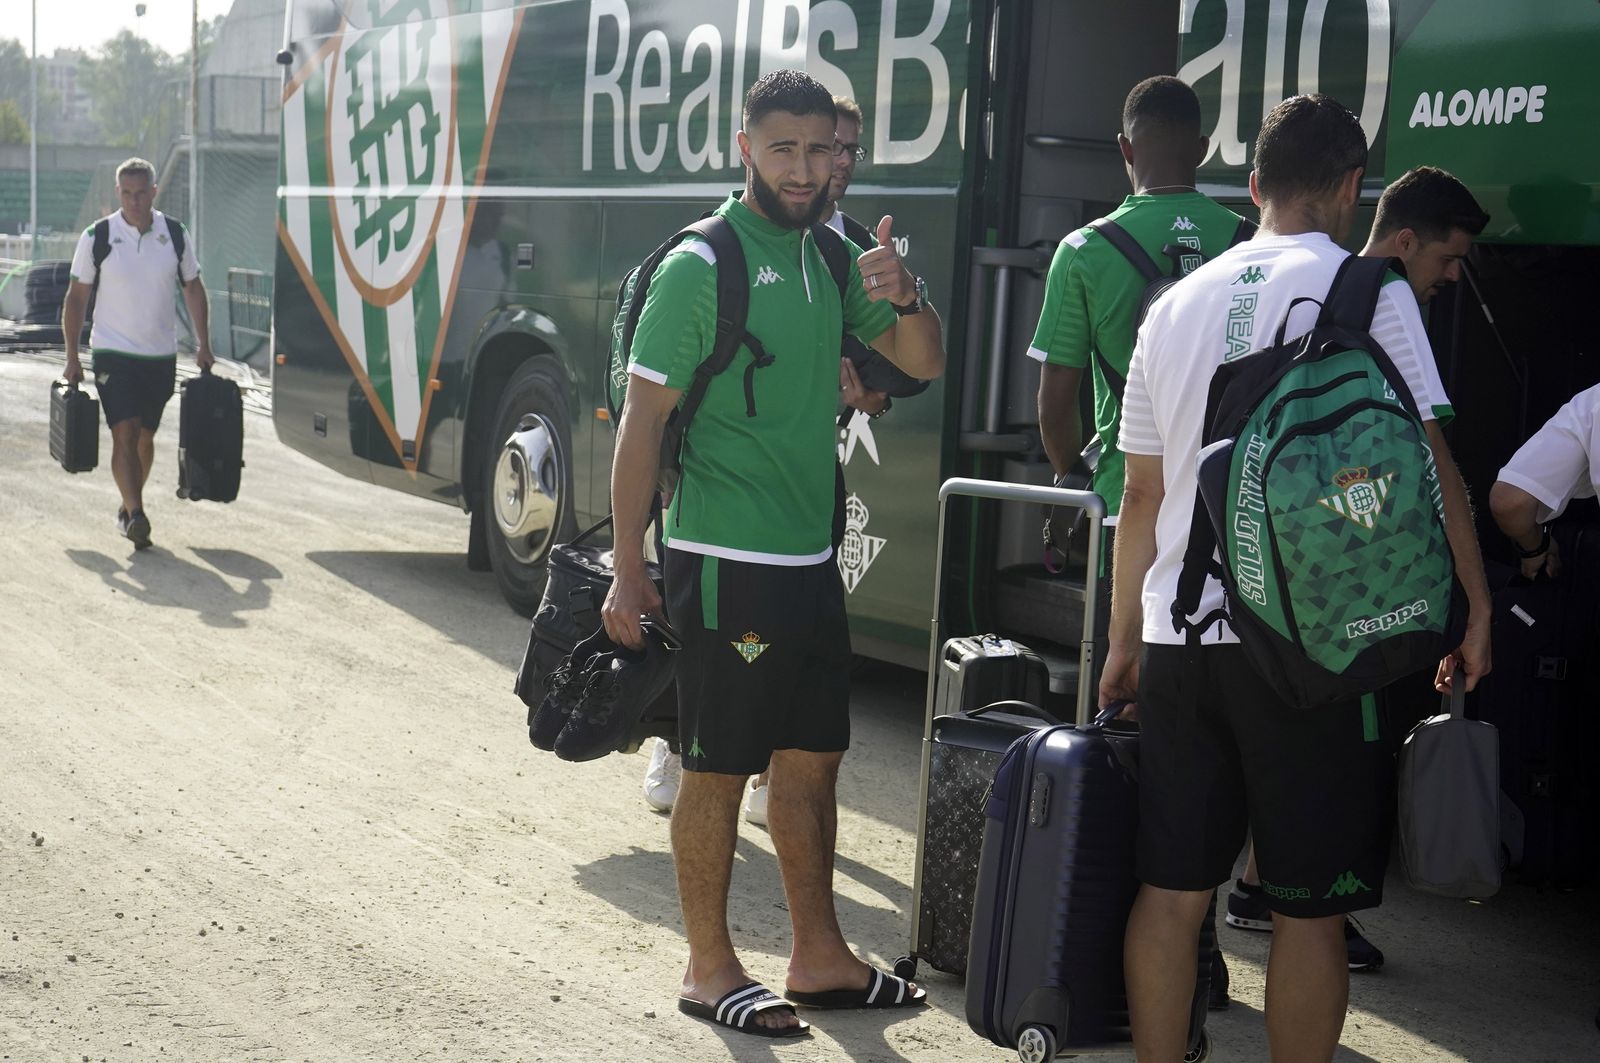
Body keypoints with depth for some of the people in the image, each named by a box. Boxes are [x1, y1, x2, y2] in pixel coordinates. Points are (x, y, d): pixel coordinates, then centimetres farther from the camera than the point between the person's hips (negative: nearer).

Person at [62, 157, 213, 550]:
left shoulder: (176, 235, 1)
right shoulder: (96, 237, -5)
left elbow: (193, 287, 13)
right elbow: (76, 297, 1)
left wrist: (203, 344, 6)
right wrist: (72, 356, -3)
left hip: (161, 355, 3)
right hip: (114, 354, -3)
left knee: (145, 436, 11)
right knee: (125, 434, -14)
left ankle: (128, 508, 27)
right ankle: (136, 514, -21)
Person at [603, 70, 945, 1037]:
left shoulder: (829, 257, 10)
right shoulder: (700, 267, -11)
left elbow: (923, 364, 14)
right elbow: (642, 421, -12)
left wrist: (904, 298, -9)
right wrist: (629, 569, -14)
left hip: (812, 560, 7)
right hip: (728, 565, -7)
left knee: (812, 759, 14)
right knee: (720, 768, 3)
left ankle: (820, 957, 26)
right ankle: (710, 968, 16)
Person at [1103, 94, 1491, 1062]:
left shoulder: (1179, 303, 12)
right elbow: (1426, 460, -7)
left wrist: (1126, 637, 21)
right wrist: (1475, 608, 1)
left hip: (1180, 638, 5)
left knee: (1172, 890, 9)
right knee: (1311, 907, 3)